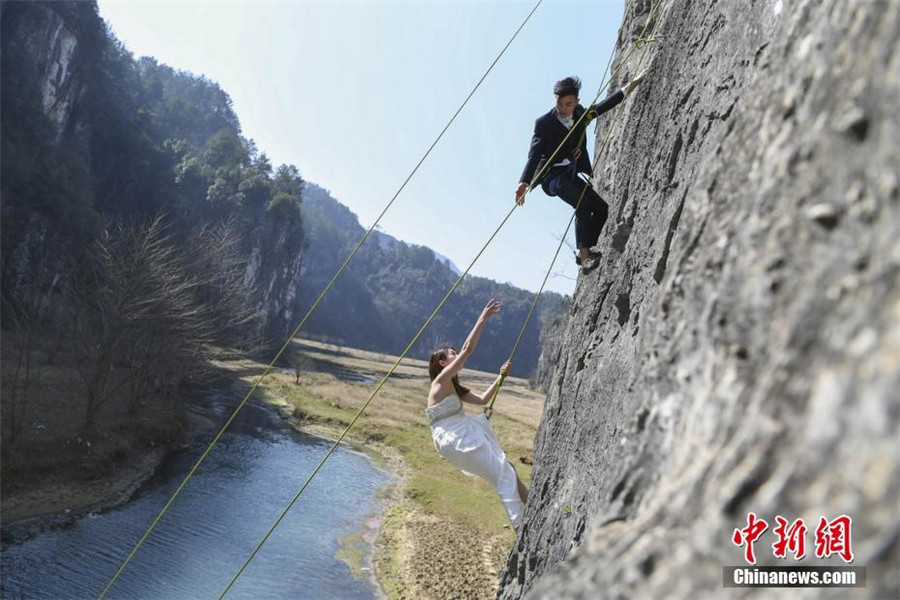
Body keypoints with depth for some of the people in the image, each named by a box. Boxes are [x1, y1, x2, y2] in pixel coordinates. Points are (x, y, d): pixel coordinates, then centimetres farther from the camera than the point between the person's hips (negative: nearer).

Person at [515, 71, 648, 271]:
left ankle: (584, 250, 5)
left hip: (571, 174, 7)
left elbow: (603, 106, 18)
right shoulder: (543, 123, -13)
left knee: (601, 207, -2)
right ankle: (584, 254, -27)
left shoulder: (580, 114, 5)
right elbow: (534, 155, -22)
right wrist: (524, 183, -37)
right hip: (552, 175, -7)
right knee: (583, 204, -28)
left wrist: (630, 86, 16)